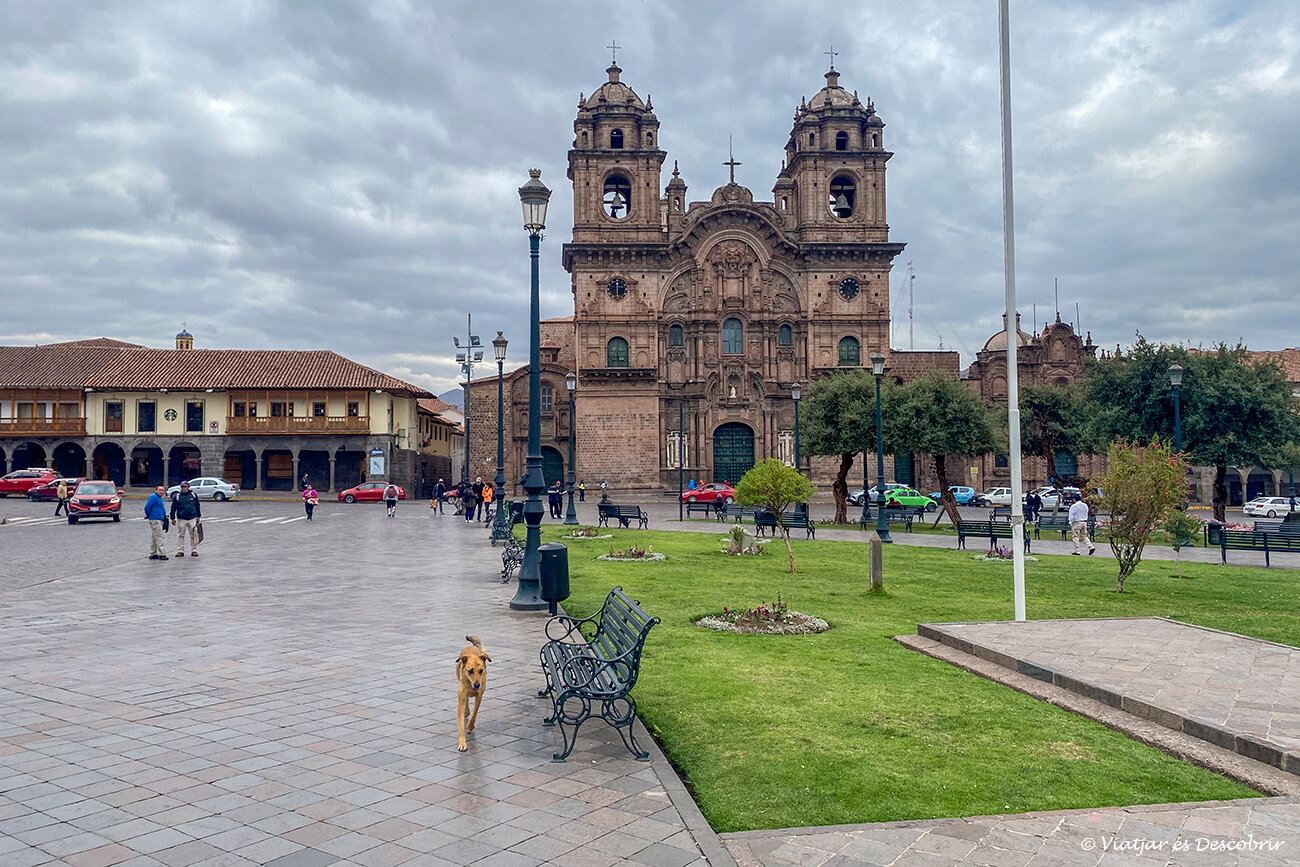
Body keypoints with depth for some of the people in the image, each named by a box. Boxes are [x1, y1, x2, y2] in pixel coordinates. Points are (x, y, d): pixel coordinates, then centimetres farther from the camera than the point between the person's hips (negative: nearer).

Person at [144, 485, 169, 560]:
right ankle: (161, 554, -9)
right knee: (159, 537, -9)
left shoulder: (159, 498, 18)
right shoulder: (153, 497, -12)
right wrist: (149, 515, -6)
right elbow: (147, 507, -17)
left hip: (160, 520, 10)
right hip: (155, 520, -10)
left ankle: (153, 554, 17)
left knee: (154, 537, 12)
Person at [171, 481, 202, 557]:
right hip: (181, 519, -1)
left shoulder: (193, 495, 5)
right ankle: (180, 551, 11)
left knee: (194, 535, 1)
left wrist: (198, 516, 12)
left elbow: (197, 506, 12)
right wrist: (173, 518, 1)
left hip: (192, 519, 1)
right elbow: (173, 508, 4)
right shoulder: (177, 497, 1)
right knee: (180, 535, 4)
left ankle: (194, 550, 8)